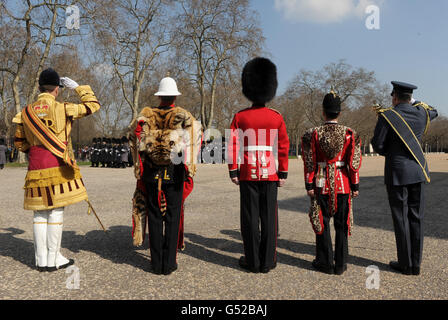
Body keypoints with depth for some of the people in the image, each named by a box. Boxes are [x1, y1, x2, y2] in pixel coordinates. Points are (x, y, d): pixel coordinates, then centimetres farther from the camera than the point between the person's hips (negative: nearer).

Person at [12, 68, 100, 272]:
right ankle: (53, 259, 8)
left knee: (40, 214, 10)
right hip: (58, 167, -4)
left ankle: (41, 260, 16)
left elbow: (19, 142, 17)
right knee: (56, 212, 1)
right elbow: (93, 105, 3)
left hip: (35, 169, 5)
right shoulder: (62, 109, -5)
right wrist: (77, 87, 13)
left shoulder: (26, 112, 9)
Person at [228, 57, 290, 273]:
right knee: (269, 217, 7)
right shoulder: (277, 117, 2)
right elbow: (284, 147, 3)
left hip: (248, 174, -1)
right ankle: (268, 261, 14)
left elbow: (233, 145, -5)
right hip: (270, 174, 1)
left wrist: (233, 171, 0)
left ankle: (252, 261, 12)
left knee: (250, 218, 5)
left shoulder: (240, 117, -1)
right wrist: (283, 173, 9)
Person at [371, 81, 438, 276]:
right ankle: (416, 265, 16)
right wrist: (418, 104, 36)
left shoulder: (387, 116, -10)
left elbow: (378, 145, -9)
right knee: (416, 217, 9)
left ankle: (405, 264, 11)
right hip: (418, 171, 5)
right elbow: (434, 112, 29)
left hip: (397, 172, -5)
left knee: (401, 218, 3)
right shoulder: (421, 113, 5)